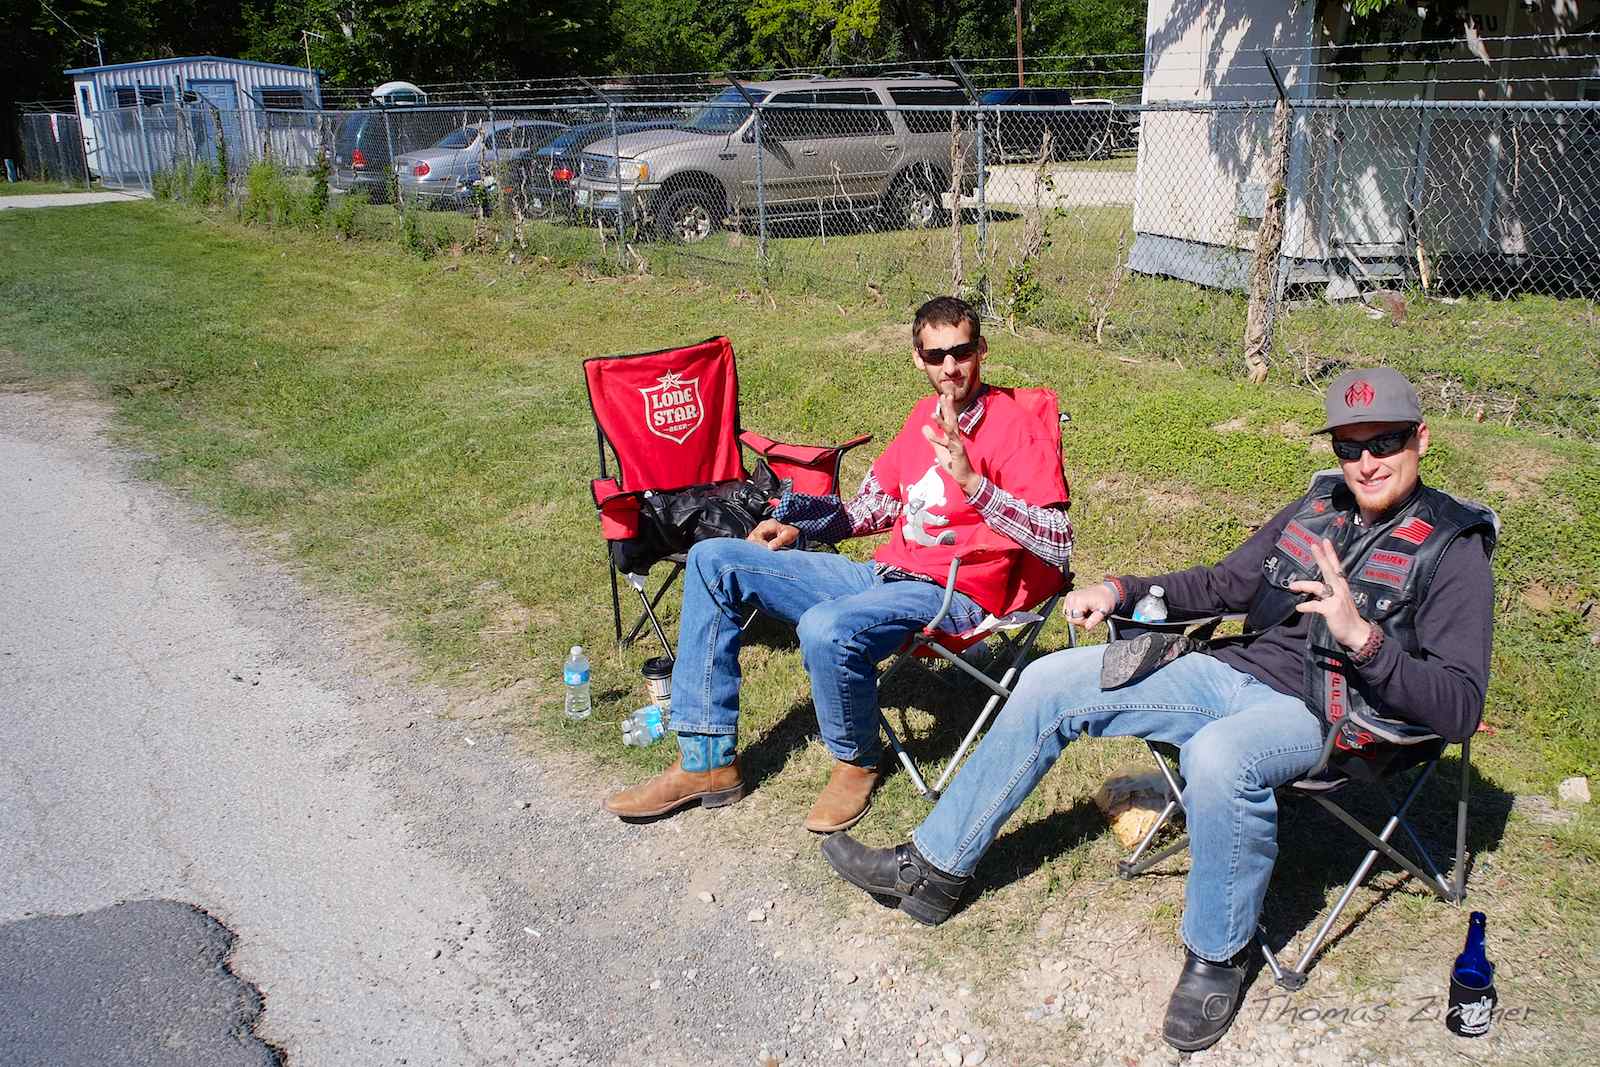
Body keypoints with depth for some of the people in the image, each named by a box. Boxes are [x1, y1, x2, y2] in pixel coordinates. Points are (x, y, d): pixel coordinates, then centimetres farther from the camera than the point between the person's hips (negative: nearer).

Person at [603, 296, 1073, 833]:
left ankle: (857, 761, -4)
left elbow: (1058, 544, -21)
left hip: (953, 595, -8)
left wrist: (971, 480, -31)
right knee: (714, 560, 2)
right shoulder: (926, 414, 13)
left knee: (825, 628, -39)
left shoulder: (1017, 427, -11)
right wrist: (800, 524, 13)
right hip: (884, 573, 9)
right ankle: (706, 761, -1)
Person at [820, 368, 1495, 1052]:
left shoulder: (1453, 552, -9)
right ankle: (936, 867, 7)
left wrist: (1363, 636, -31)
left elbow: (1460, 709, -17)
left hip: (1320, 712, -7)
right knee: (1050, 683, -1)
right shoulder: (1321, 507, 10)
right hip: (1236, 669, 7)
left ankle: (1218, 954, -12)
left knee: (1216, 755, -41)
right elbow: (1225, 584, 21)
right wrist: (1122, 591, 7)